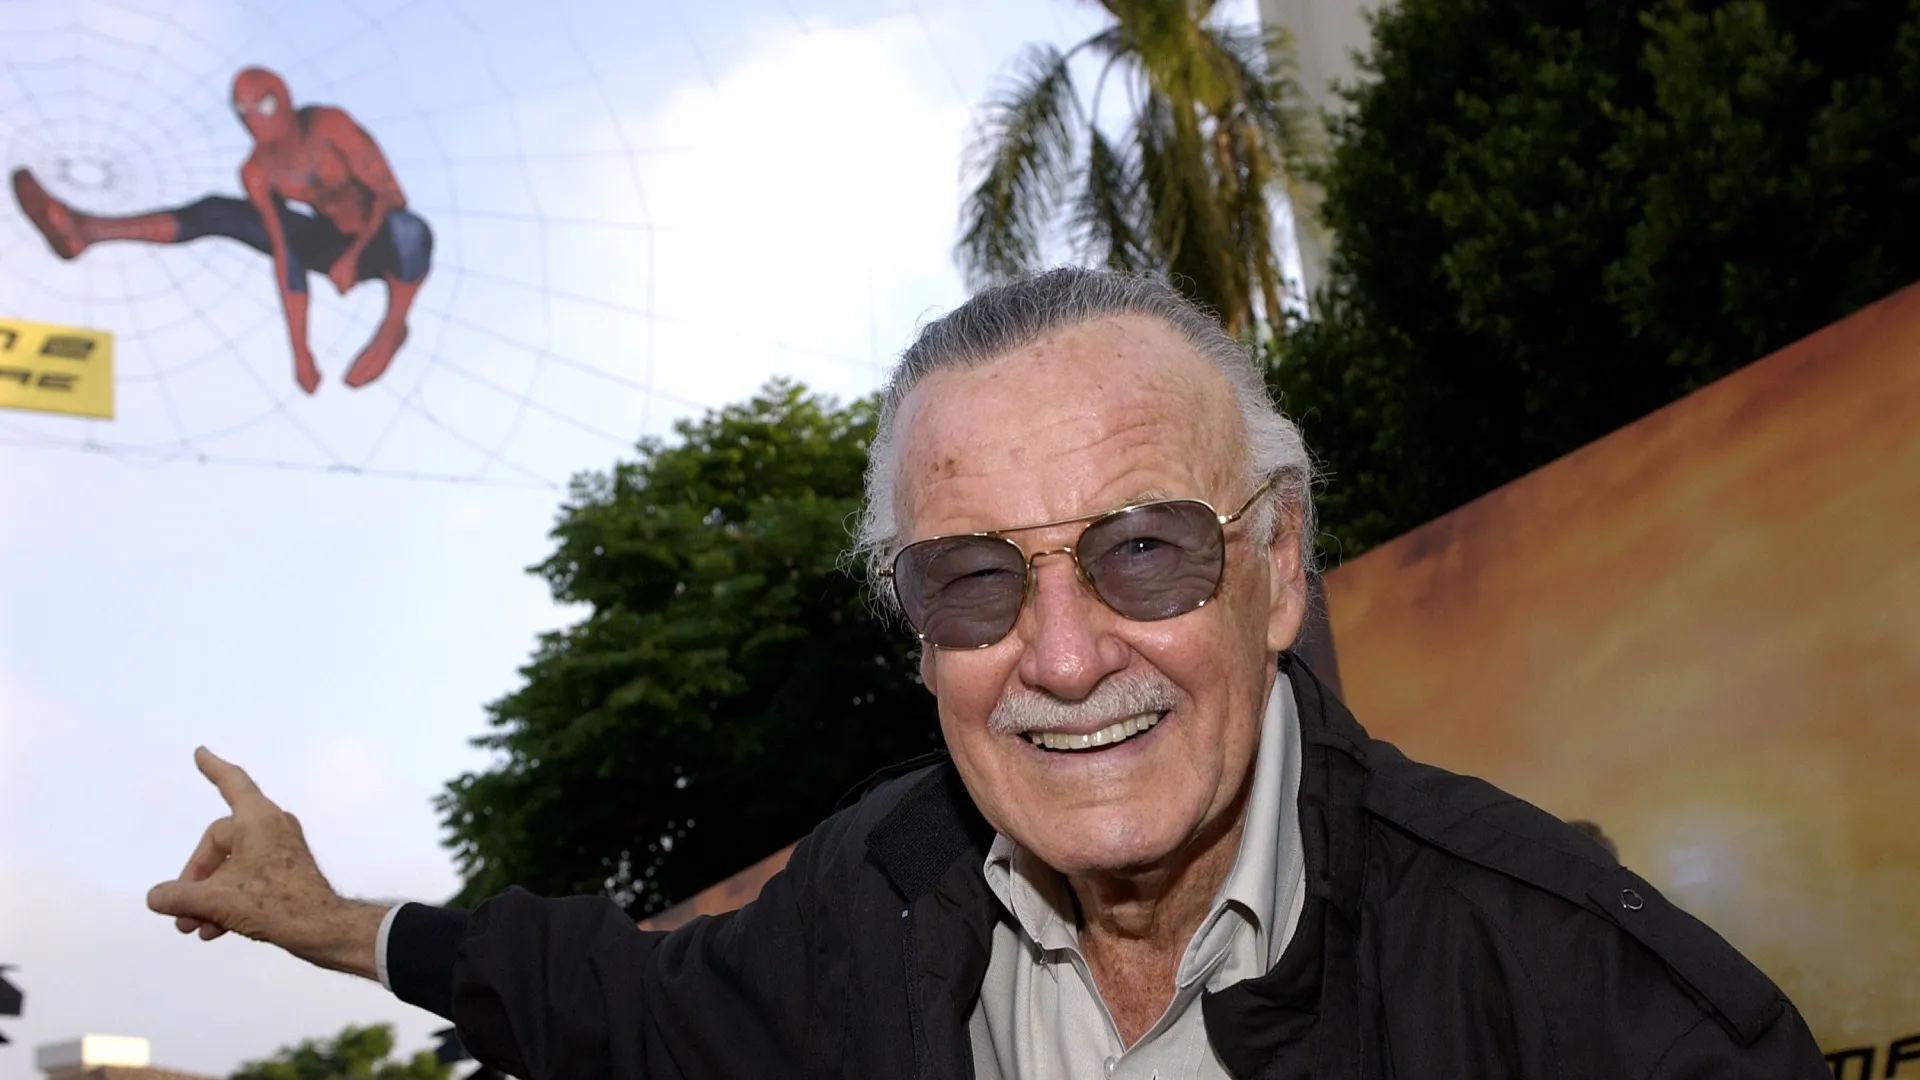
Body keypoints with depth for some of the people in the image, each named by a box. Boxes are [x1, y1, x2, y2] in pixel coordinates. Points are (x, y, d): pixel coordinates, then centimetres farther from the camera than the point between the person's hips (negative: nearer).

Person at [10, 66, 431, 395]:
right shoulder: (256, 172, -11)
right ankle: (85, 229, -12)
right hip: (332, 245, 5)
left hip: (383, 245, -5)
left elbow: (392, 194, -24)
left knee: (409, 230, -43)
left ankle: (394, 324, -15)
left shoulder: (330, 125, -25)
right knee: (215, 212, -1)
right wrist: (299, 349, -19)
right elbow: (283, 255, -14)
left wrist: (354, 255, -36)